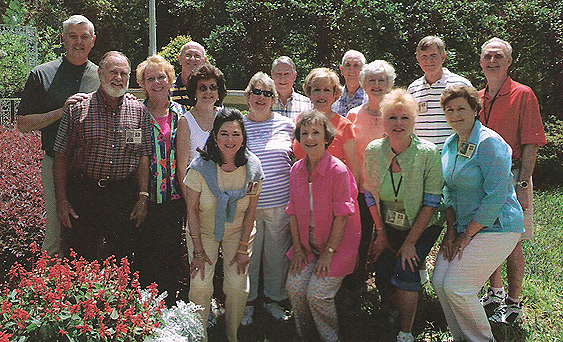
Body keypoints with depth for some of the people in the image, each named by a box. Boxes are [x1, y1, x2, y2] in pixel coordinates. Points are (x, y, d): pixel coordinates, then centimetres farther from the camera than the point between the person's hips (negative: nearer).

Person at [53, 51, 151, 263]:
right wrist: (62, 200, -5)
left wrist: (143, 197, -2)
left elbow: (143, 157, 5)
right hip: (83, 195, -1)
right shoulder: (78, 109, 0)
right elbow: (61, 156, 1)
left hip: (125, 198, 1)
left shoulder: (139, 111, 6)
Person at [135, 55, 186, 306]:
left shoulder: (180, 113, 8)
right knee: (144, 252, 5)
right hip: (146, 196, -2)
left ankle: (169, 303, 25)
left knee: (171, 250, 10)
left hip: (174, 197, 2)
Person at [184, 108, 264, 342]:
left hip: (238, 231, 1)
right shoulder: (201, 166, -19)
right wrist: (198, 251, -13)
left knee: (238, 285, -8)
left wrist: (243, 248, -6)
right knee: (200, 283, -14)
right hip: (203, 230, -1)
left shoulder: (252, 167, -13)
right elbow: (191, 208, -12)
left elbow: (250, 210, -4)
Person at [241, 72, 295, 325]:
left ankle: (273, 299, 31)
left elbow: (298, 160, 14)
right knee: (247, 254, 8)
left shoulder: (286, 125, 5)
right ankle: (248, 302, 27)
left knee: (277, 254, 11)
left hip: (281, 203, 1)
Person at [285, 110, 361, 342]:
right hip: (307, 245, 5)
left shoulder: (338, 170, -16)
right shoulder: (296, 170, 1)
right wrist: (298, 247, 1)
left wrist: (328, 252, -14)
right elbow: (294, 212, 6)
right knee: (294, 287, -8)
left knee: (317, 294, -13)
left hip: (336, 245, -5)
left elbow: (341, 215, -15)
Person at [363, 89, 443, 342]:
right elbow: (370, 195, 3)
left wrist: (410, 243, -17)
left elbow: (431, 203, -16)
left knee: (404, 272, -21)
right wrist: (381, 233, -2)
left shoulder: (428, 153, -17)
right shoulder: (373, 151, -8)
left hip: (421, 228, -3)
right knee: (382, 276, -11)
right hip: (387, 226, 3)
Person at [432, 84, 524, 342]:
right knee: (439, 282, 1)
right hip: (463, 226, 8)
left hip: (496, 227, -8)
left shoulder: (489, 142, -17)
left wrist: (466, 235, -16)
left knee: (455, 287, -11)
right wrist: (450, 229, 1)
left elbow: (496, 195, -21)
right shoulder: (450, 144, 8)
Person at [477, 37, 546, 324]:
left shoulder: (523, 95, -6)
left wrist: (522, 184, -17)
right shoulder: (478, 98, 11)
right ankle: (494, 293, 29)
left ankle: (513, 304, 14)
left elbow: (530, 144, -10)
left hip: (511, 175, -5)